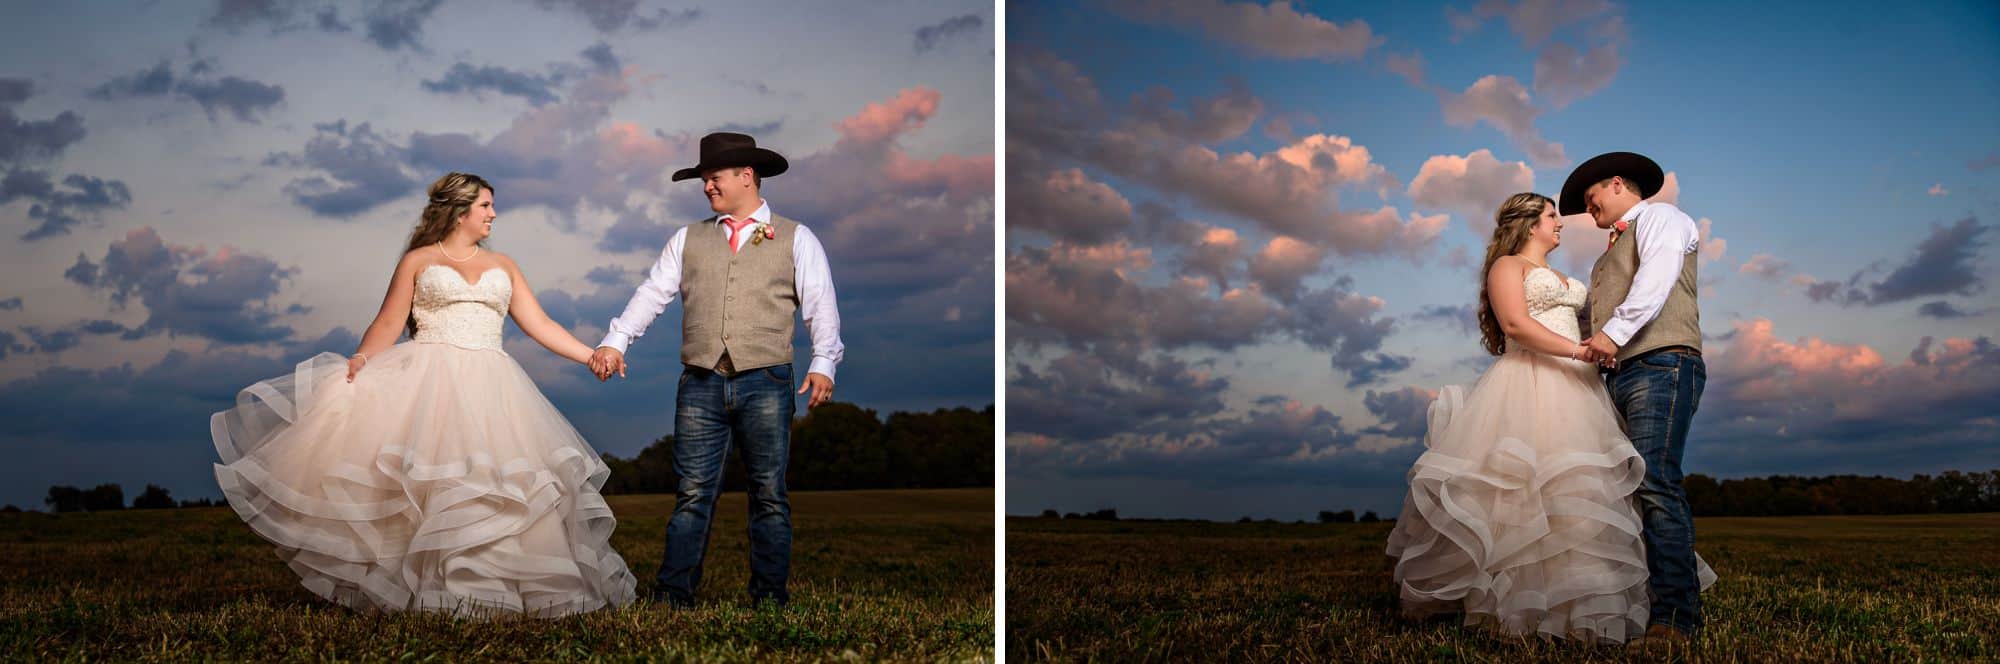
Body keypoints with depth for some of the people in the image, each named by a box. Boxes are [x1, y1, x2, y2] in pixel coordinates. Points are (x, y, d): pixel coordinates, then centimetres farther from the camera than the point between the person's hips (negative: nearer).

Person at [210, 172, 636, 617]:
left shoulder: (502, 266, 18)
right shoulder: (418, 261, 10)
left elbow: (539, 325, 15)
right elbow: (389, 323, 3)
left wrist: (592, 356, 7)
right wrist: (362, 358, -16)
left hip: (487, 387, 3)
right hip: (426, 382, -3)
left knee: (495, 488, -6)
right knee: (419, 478, -14)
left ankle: (491, 586, -2)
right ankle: (411, 586, -8)